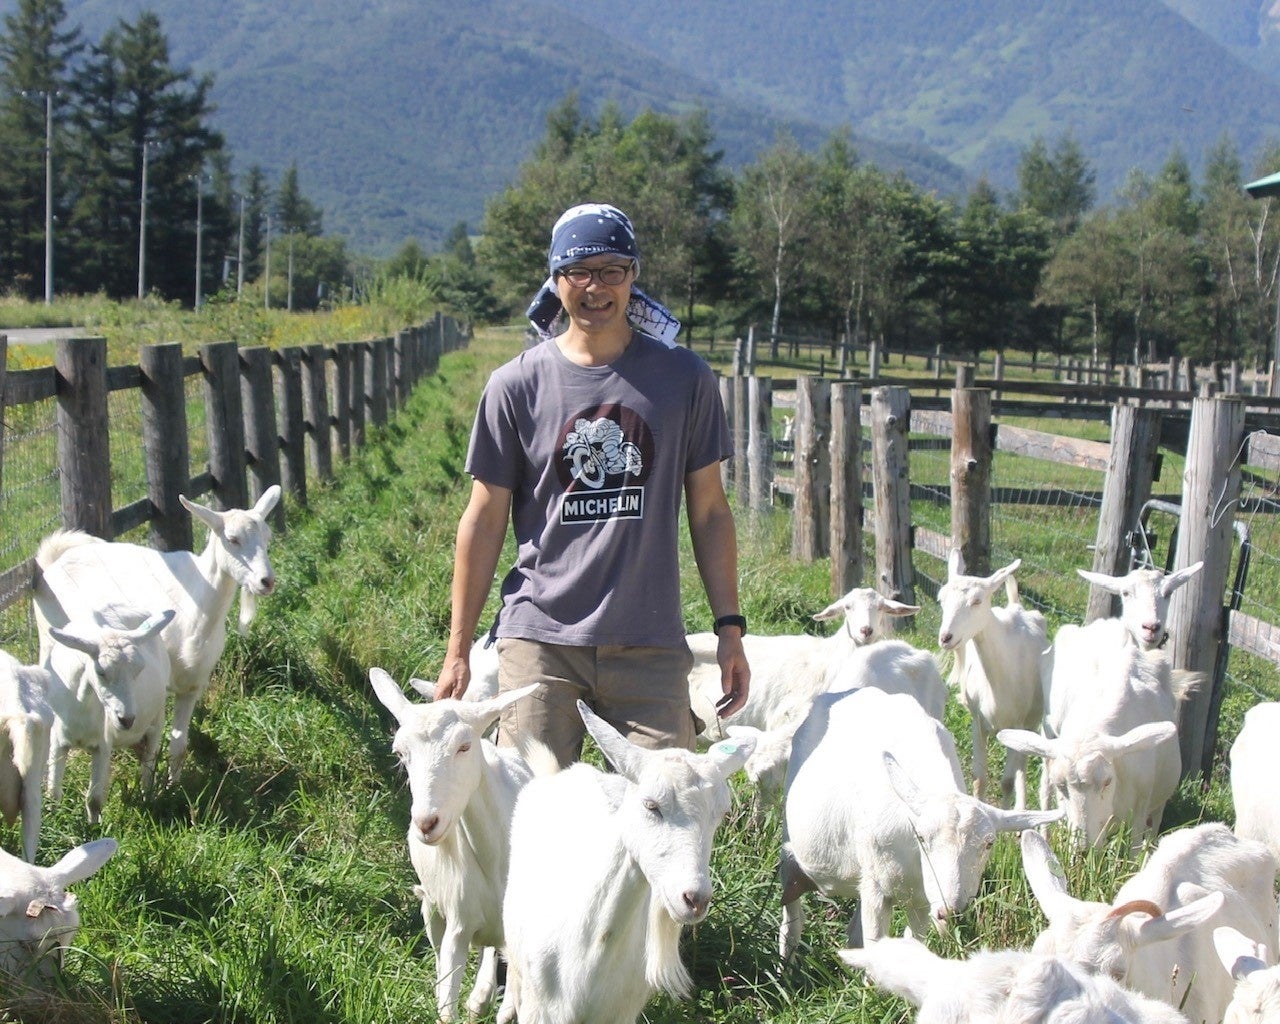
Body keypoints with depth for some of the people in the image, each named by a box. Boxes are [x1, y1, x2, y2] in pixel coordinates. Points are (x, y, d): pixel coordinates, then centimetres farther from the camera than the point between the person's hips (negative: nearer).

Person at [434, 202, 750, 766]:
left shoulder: (684, 378, 6)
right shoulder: (516, 385, 3)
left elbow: (709, 511, 10)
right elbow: (484, 520, 6)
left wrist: (730, 627, 4)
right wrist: (458, 651, 4)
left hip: (650, 642, 1)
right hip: (539, 639, -1)